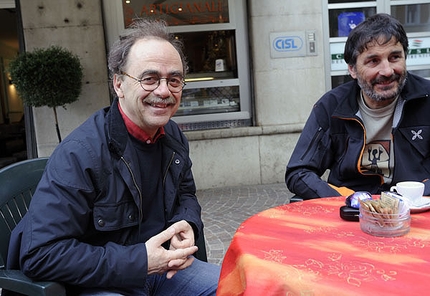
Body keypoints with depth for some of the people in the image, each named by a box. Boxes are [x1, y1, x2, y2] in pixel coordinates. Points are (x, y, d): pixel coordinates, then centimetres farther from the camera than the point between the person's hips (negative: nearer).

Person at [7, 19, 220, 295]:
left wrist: (186, 225, -10)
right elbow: (39, 254, -25)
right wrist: (139, 260, -27)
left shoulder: (173, 136, -1)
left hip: (161, 267, 6)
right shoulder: (79, 153, -24)